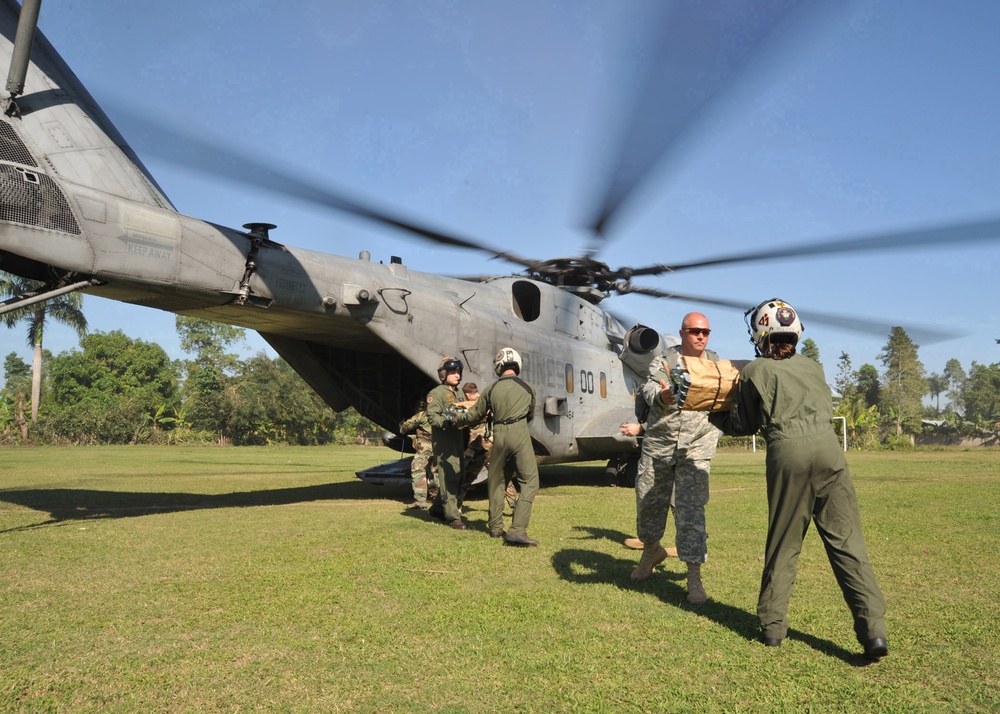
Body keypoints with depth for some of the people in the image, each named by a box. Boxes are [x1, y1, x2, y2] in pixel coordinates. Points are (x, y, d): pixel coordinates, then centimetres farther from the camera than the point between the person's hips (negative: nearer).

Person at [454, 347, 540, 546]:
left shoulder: (491, 389, 9)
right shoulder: (527, 388, 8)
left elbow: (475, 415, 18)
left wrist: (457, 419, 37)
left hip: (499, 434, 3)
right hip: (520, 433, -3)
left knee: (495, 481, 19)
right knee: (529, 482, -1)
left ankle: (496, 527, 27)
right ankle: (517, 529, -13)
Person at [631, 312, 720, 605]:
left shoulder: (716, 364, 5)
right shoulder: (664, 361, -1)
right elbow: (650, 389, -18)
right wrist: (662, 397, -41)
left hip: (696, 448, -1)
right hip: (658, 445, 1)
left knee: (691, 509, -8)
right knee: (648, 501, 13)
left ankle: (694, 576, 0)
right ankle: (652, 550, 40)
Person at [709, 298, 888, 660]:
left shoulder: (754, 372, 12)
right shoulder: (813, 366, 22)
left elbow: (742, 425, 19)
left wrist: (715, 416, 36)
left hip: (787, 452, -2)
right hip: (827, 444, 2)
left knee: (783, 543, 9)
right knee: (846, 539, 2)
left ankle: (772, 624, 17)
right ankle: (872, 627, -6)